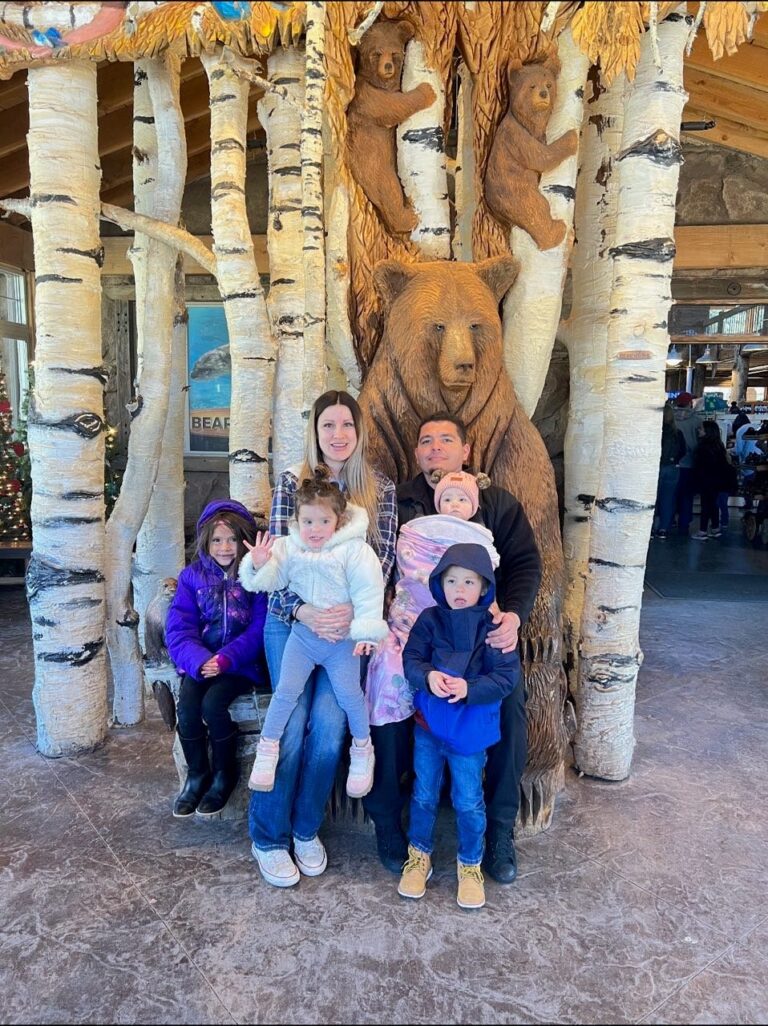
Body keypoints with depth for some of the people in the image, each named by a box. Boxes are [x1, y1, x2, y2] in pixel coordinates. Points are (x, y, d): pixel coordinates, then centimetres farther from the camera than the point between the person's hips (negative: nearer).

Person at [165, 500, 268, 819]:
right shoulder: (192, 575, 6)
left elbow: (260, 629, -10)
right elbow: (179, 628, -2)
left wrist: (226, 660, -23)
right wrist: (200, 660, -20)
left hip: (242, 663, -3)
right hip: (201, 661, 3)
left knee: (212, 703, -26)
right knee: (186, 705, -22)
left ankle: (226, 772, 3)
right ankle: (197, 773, 5)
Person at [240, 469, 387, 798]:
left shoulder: (354, 550, -14)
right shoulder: (288, 548, -3)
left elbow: (368, 593, -15)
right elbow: (272, 581, -2)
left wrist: (367, 632, -21)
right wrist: (259, 565, -24)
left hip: (342, 637, -2)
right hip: (303, 633, 3)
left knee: (349, 694, -3)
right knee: (286, 691, -1)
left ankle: (362, 749, 21)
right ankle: (267, 749, 18)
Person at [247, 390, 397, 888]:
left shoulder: (382, 489, 4)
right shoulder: (292, 481, 0)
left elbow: (384, 558, -1)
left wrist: (352, 609, -17)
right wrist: (303, 610, -19)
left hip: (348, 623, 1)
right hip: (291, 619, -1)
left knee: (329, 727, -4)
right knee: (292, 725, -4)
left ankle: (306, 829, 22)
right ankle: (268, 837, 18)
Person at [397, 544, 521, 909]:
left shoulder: (493, 628, -12)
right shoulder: (430, 620, -7)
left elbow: (507, 677, -15)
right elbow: (410, 659, -8)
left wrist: (469, 688, -28)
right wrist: (428, 676, -29)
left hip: (470, 729, -2)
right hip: (428, 723, 2)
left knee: (468, 801, 11)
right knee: (424, 795, 16)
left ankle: (470, 864, 34)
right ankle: (419, 856, 37)